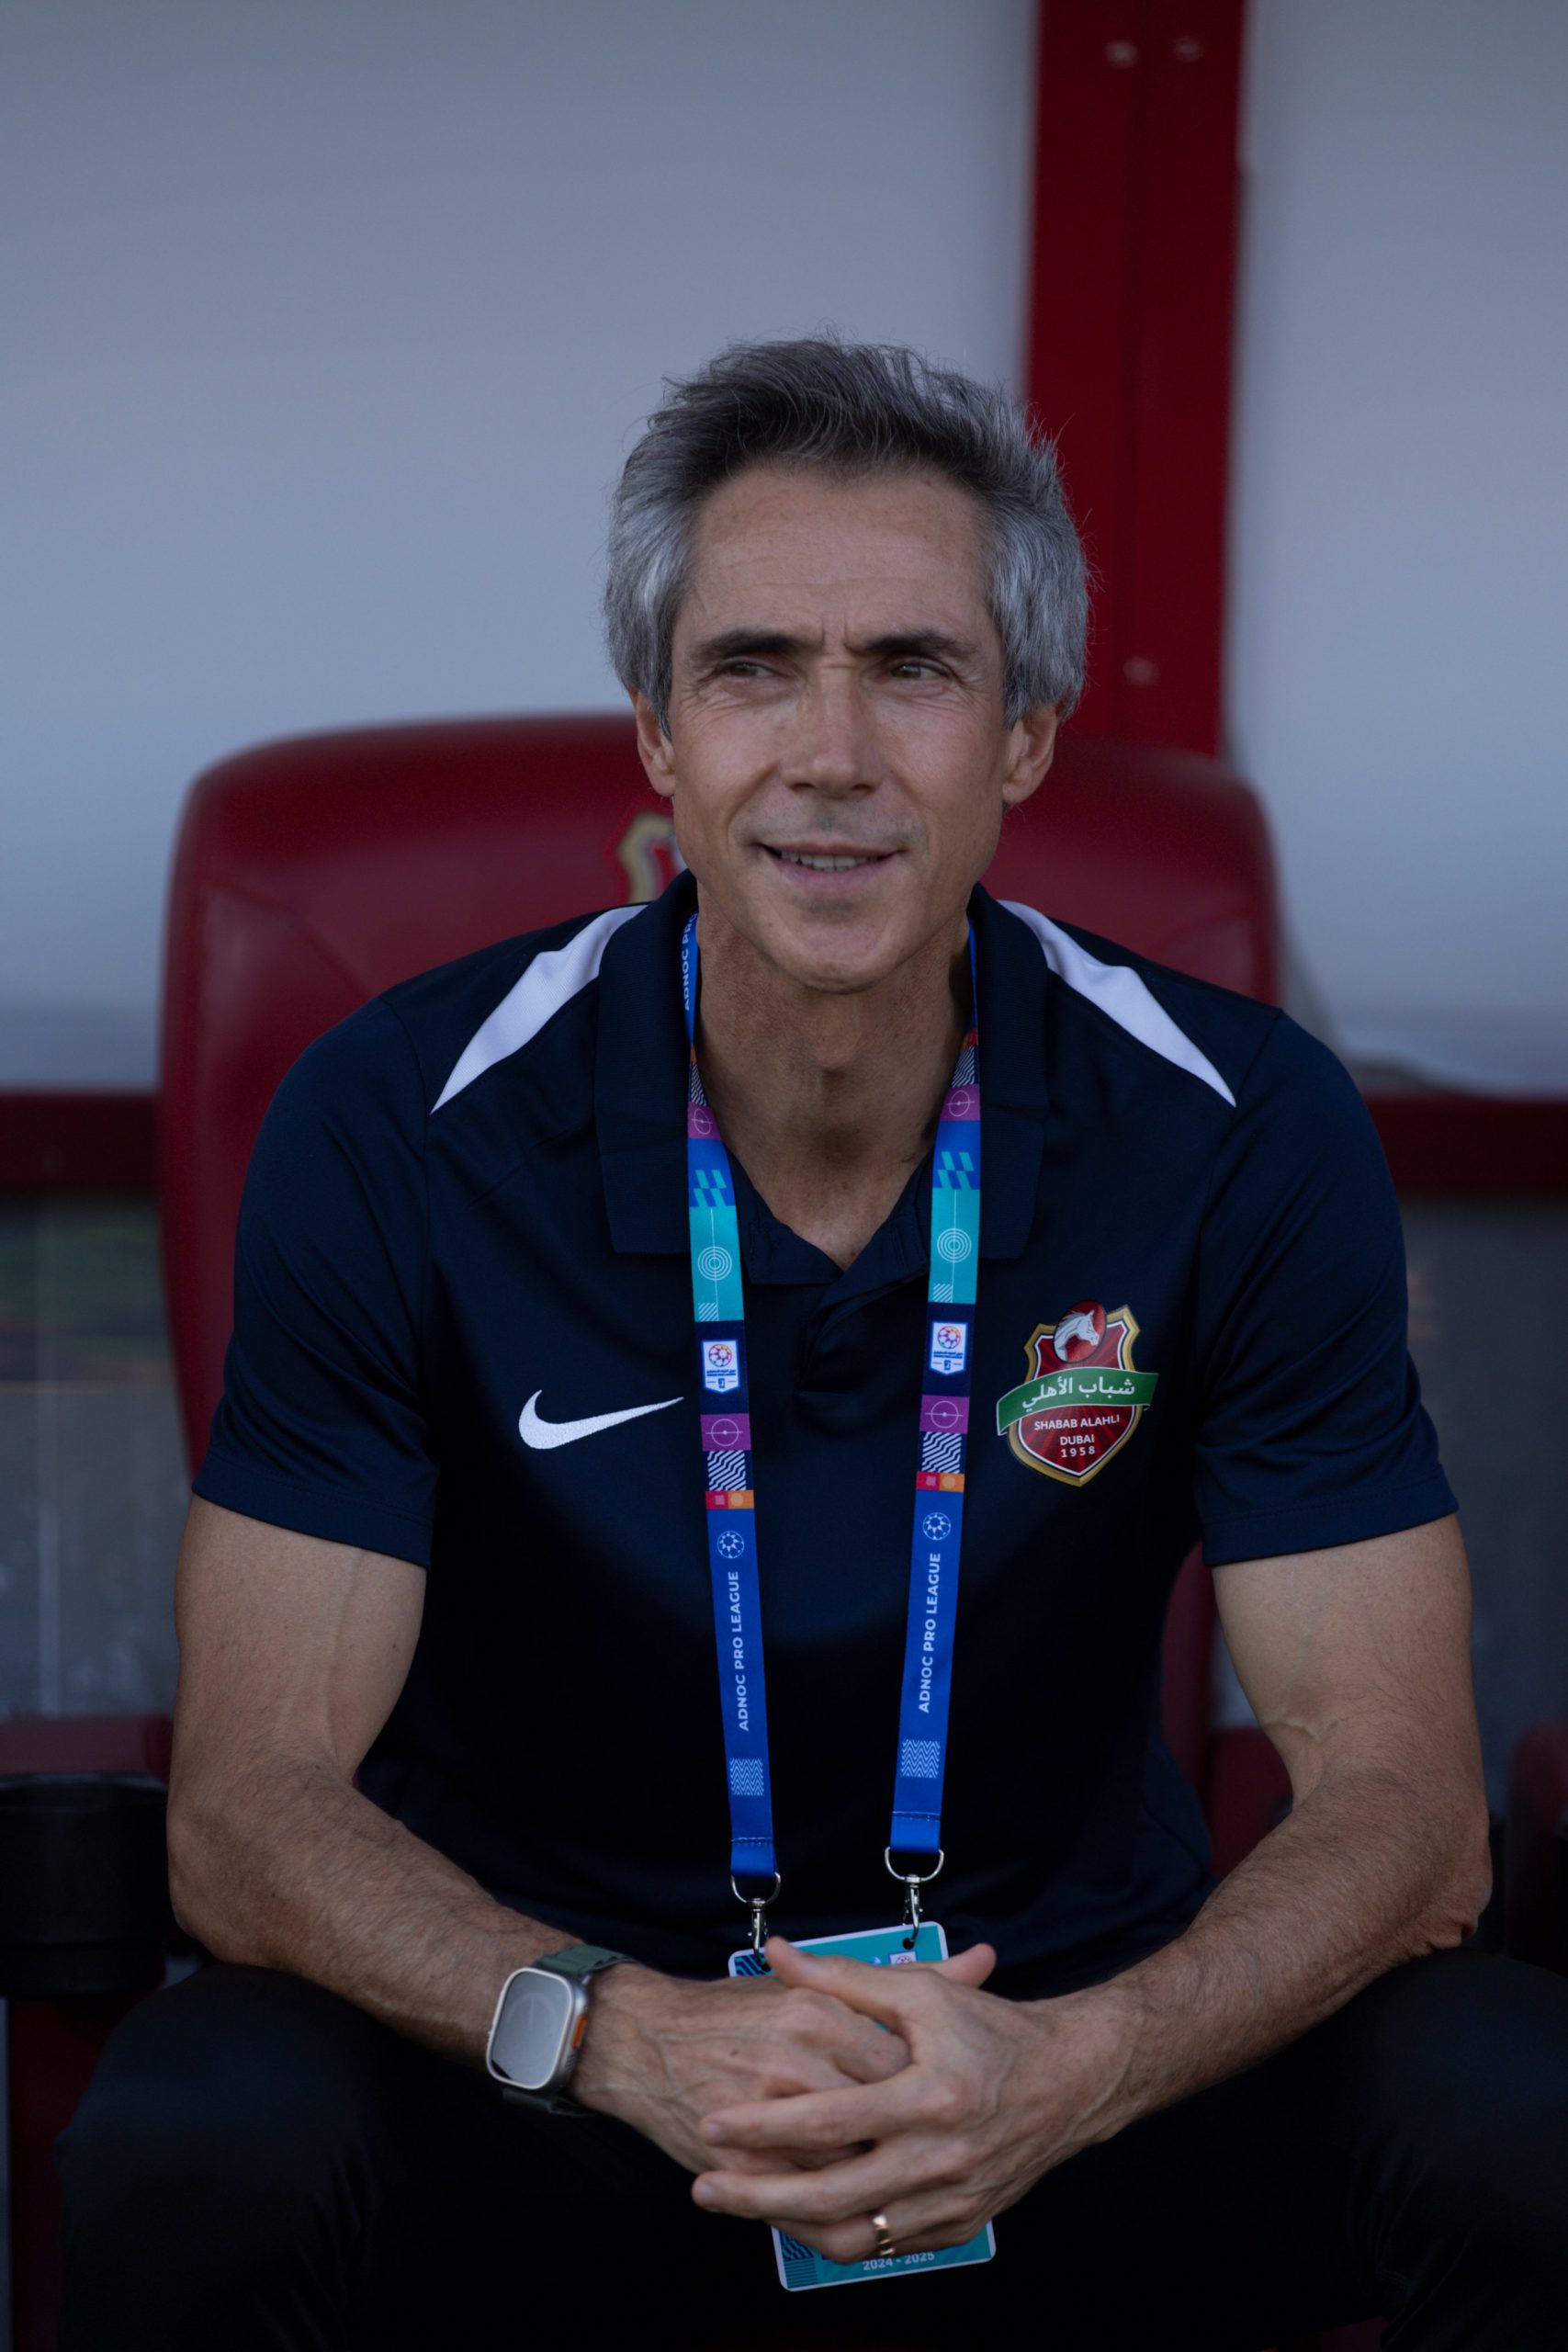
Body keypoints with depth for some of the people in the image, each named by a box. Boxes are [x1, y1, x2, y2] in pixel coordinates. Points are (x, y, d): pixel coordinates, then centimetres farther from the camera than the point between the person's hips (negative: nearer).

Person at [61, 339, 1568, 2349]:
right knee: (192, 2156, -31)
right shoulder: (397, 1126, -13)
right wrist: (630, 2036, -33)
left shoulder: (1243, 1131, -10)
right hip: (554, 2037, -1)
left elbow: (1399, 1798, -11)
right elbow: (251, 1802, -14)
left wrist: (1073, 2067, -32)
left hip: (1072, 2038, 1)